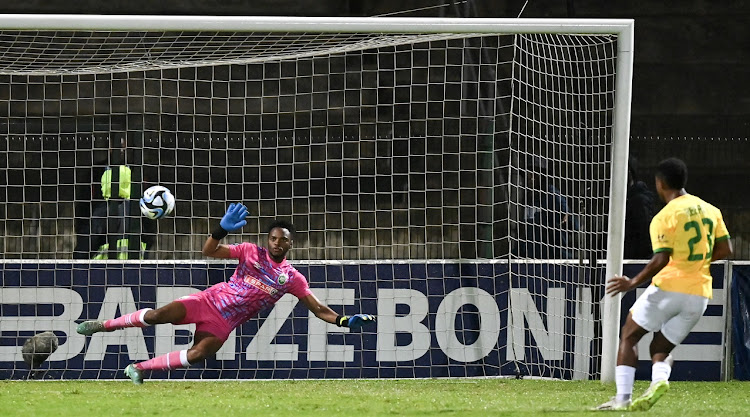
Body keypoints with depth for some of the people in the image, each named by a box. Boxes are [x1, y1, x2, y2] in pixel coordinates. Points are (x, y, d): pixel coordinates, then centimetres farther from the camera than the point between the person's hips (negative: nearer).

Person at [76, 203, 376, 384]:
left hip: (225, 323, 1)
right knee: (159, 315, -20)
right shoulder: (252, 252, -1)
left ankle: (140, 368, -10)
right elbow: (210, 251, -6)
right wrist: (222, 230, -25)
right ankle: (104, 325, 2)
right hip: (210, 301, -1)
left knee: (199, 353, -27)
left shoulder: (292, 278, 1)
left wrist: (344, 321, -16)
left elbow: (317, 308, 0)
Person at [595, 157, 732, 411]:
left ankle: (622, 398, -2)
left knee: (628, 336, 10)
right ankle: (659, 378, -19)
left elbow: (661, 259, -17)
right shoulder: (710, 210, 10)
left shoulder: (664, 217, -9)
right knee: (660, 349, 15)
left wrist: (632, 283, -10)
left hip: (669, 287, -6)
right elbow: (725, 250, 10)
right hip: (700, 294, 6)